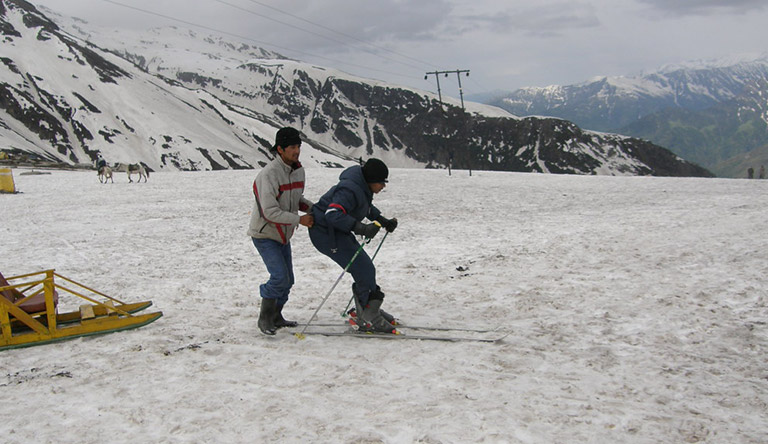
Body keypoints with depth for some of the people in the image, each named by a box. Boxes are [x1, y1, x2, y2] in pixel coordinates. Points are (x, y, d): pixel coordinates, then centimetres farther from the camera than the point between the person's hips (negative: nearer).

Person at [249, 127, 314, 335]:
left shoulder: (298, 171, 1)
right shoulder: (268, 174, -26)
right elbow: (270, 212, -28)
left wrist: (312, 207, -3)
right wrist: (299, 220, -27)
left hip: (283, 234, 8)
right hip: (264, 234, -8)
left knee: (287, 280, 11)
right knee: (280, 277, -17)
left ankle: (276, 317, 28)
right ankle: (265, 318, 1)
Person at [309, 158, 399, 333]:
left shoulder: (363, 187, 5)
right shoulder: (350, 190, -26)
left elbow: (367, 207, 25)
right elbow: (333, 214, -38)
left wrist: (382, 221, 14)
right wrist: (361, 228, -43)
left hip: (338, 231, 10)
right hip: (326, 233, -10)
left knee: (366, 269, 13)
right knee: (364, 271, -12)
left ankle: (366, 310, 29)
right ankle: (367, 319, -3)